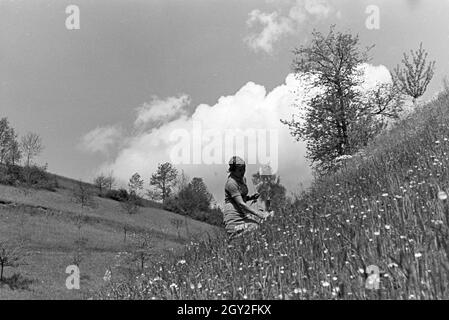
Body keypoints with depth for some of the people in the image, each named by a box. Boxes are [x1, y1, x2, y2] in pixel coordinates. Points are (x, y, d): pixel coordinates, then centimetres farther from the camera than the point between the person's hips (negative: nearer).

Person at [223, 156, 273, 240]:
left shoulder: (243, 179, 13)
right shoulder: (231, 182, -15)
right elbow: (241, 203, -21)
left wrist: (251, 197, 3)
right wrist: (258, 214, -22)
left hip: (243, 214, 9)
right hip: (233, 216, -9)